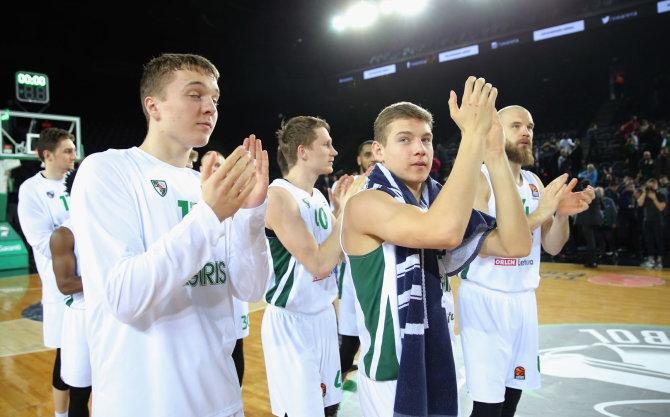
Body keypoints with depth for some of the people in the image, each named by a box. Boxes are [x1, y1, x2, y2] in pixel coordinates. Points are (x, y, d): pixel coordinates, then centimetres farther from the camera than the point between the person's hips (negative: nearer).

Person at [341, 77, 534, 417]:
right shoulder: (366, 204, -17)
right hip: (391, 378, -6)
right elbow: (446, 232, -36)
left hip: (439, 366, 7)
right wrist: (472, 136, -28)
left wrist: (494, 153, -16)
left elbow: (516, 245, -9)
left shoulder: (438, 200, 4)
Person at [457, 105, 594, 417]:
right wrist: (538, 214, -24)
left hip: (524, 298, 7)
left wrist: (562, 214, -10)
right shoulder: (479, 178, -10)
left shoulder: (534, 182, 11)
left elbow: (552, 247, 10)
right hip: (484, 298, -6)